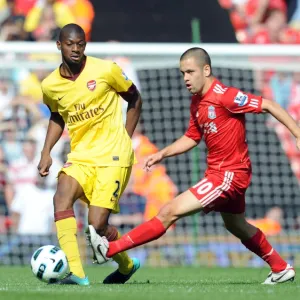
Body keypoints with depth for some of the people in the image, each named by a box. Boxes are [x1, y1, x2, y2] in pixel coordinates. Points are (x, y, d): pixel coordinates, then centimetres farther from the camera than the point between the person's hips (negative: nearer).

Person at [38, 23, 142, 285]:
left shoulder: (106, 71, -9)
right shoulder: (50, 85, 2)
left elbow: (135, 100, 7)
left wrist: (125, 139, 3)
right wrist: (46, 152, 9)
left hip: (113, 156, -4)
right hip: (80, 156, 4)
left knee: (97, 224, -12)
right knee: (62, 196, -26)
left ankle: (127, 265, 19)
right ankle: (75, 273, -30)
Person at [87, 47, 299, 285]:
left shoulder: (224, 96, -20)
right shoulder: (197, 102, 7)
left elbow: (268, 105, -18)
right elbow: (192, 138, 17)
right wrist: (162, 154, 3)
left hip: (230, 174, -10)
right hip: (220, 172, 10)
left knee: (171, 212, -14)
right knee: (237, 227, 26)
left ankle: (111, 249, -14)